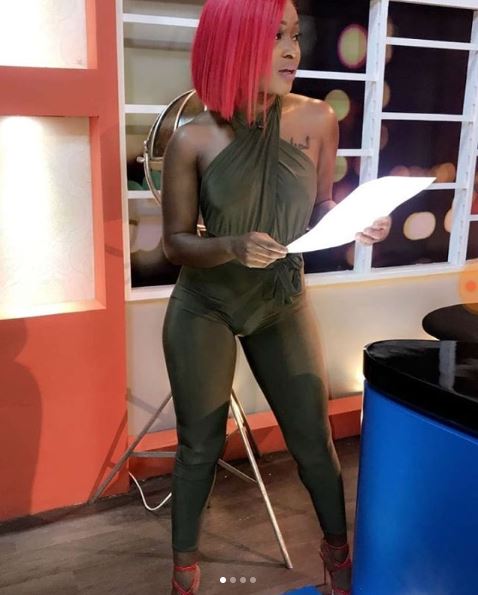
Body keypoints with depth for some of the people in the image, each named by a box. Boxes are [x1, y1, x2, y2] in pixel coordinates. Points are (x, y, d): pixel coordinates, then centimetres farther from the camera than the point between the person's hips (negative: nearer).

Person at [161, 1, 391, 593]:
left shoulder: (317, 120, -9)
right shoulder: (192, 141, -16)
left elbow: (320, 208, 4)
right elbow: (176, 242, -9)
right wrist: (233, 247, -28)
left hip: (283, 301, 2)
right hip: (205, 307, -1)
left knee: (313, 437, 10)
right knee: (200, 445, 12)